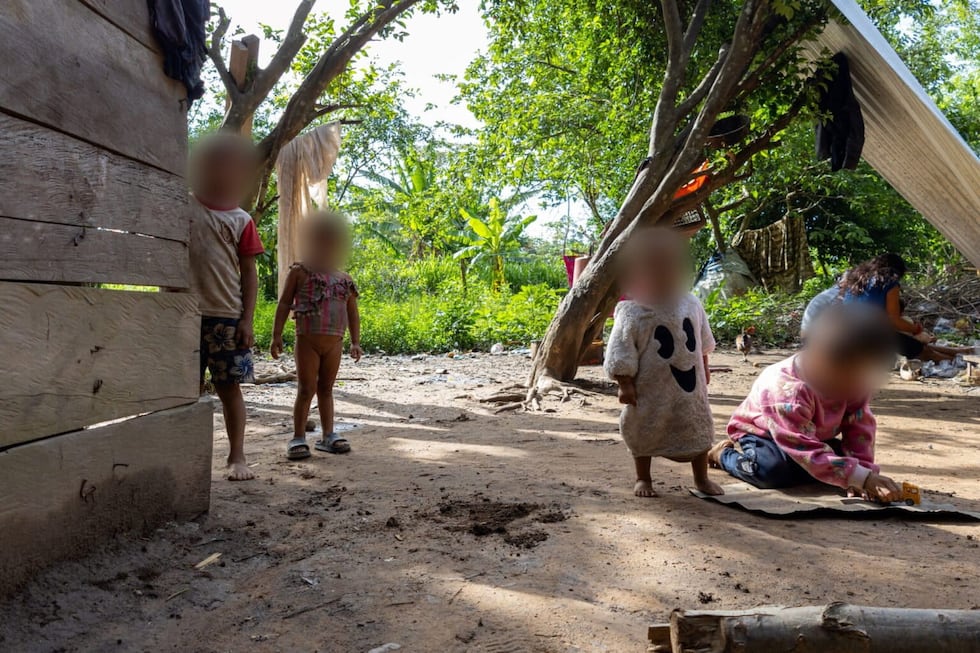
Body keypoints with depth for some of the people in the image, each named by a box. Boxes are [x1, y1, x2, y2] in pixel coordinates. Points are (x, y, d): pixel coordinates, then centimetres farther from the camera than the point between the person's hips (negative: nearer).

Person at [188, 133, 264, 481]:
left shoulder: (241, 220, 5)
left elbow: (249, 273, 2)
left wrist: (247, 320, -5)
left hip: (227, 317, -1)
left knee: (228, 387, 2)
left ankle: (237, 456, 10)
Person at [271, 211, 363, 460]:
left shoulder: (345, 279, 12)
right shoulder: (299, 272, 1)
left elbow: (353, 312, 17)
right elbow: (284, 303, 0)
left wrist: (355, 342, 13)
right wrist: (277, 335, -6)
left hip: (335, 342, 4)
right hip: (307, 339, -3)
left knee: (326, 388, 11)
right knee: (307, 389, -2)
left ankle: (328, 435, 17)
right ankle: (298, 437, 7)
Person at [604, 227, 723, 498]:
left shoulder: (690, 304, -1)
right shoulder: (632, 314, -18)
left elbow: (703, 343, 13)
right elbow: (621, 354, -16)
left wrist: (704, 371, 17)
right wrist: (625, 385, -17)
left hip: (691, 387, 4)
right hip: (651, 392, -4)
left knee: (699, 430, 16)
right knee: (645, 433, 10)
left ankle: (701, 478, 36)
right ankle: (643, 478, 31)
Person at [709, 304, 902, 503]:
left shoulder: (850, 381, -16)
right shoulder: (788, 390, -41)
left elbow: (860, 427, -14)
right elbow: (808, 451, -44)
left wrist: (863, 469, -29)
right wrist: (864, 478, -48)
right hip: (762, 432, -7)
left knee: (845, 457, -12)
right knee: (773, 469, -34)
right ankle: (724, 454, -4)